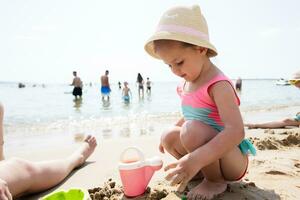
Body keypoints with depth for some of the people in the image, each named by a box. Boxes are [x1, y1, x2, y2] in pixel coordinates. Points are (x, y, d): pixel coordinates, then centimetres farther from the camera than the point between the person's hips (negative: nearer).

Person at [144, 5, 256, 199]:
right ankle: (207, 170, 7)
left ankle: (215, 181, -6)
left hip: (234, 160, -7)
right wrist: (174, 131, 19)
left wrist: (196, 159, -46)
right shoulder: (186, 84, 2)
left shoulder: (218, 85, -25)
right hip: (209, 153, 8)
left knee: (192, 131, -31)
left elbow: (236, 131, -37)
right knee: (169, 136, -2)